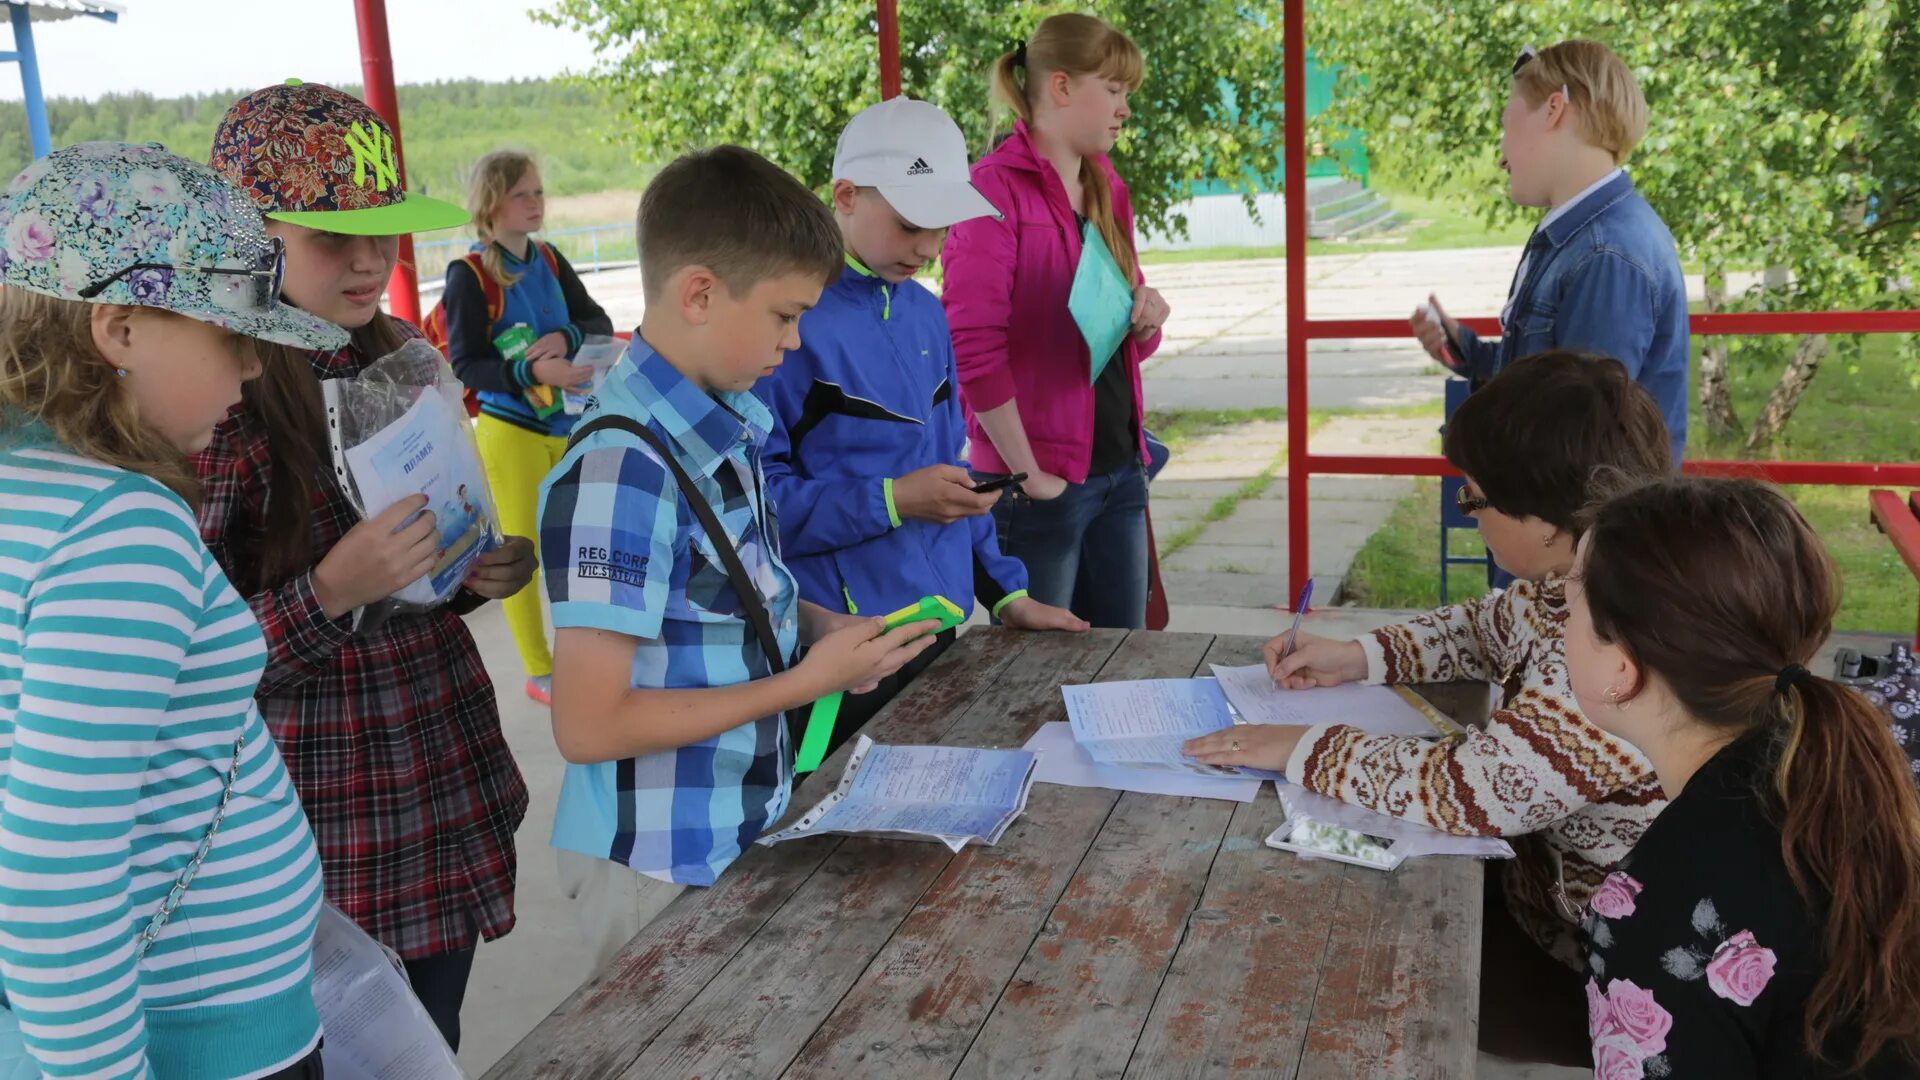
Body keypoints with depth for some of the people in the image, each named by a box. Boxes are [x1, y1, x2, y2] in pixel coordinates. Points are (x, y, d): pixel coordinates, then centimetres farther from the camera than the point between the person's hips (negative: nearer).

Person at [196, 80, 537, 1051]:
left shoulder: (404, 359, 3)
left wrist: (490, 569, -3)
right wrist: (329, 594, -29)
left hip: (454, 776, 6)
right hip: (326, 807, -5)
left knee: (437, 1039, 17)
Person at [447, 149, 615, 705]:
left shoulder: (549, 260, 4)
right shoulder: (469, 274, -12)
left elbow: (599, 321, 2)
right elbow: (465, 365, -17)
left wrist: (565, 338, -19)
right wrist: (532, 372, -32)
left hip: (569, 423, 5)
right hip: (509, 428, -5)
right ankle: (539, 673, 18)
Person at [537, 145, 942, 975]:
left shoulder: (727, 427, 1)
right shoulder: (621, 470, -25)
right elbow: (588, 726, -24)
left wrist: (818, 628, -2)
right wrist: (806, 682, -20)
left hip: (749, 829, 8)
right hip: (659, 868, -8)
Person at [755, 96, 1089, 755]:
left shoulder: (925, 314, 9)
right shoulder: (794, 318, -14)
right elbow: (755, 497, -17)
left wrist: (1005, 594, 12)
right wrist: (892, 502, -21)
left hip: (940, 627, 7)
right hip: (842, 653, -7)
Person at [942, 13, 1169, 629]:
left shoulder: (1108, 191, 12)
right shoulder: (997, 186, -12)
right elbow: (973, 344, -19)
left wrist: (1146, 318, -2)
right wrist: (1027, 472, -17)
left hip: (1120, 470, 8)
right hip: (1039, 480, -7)